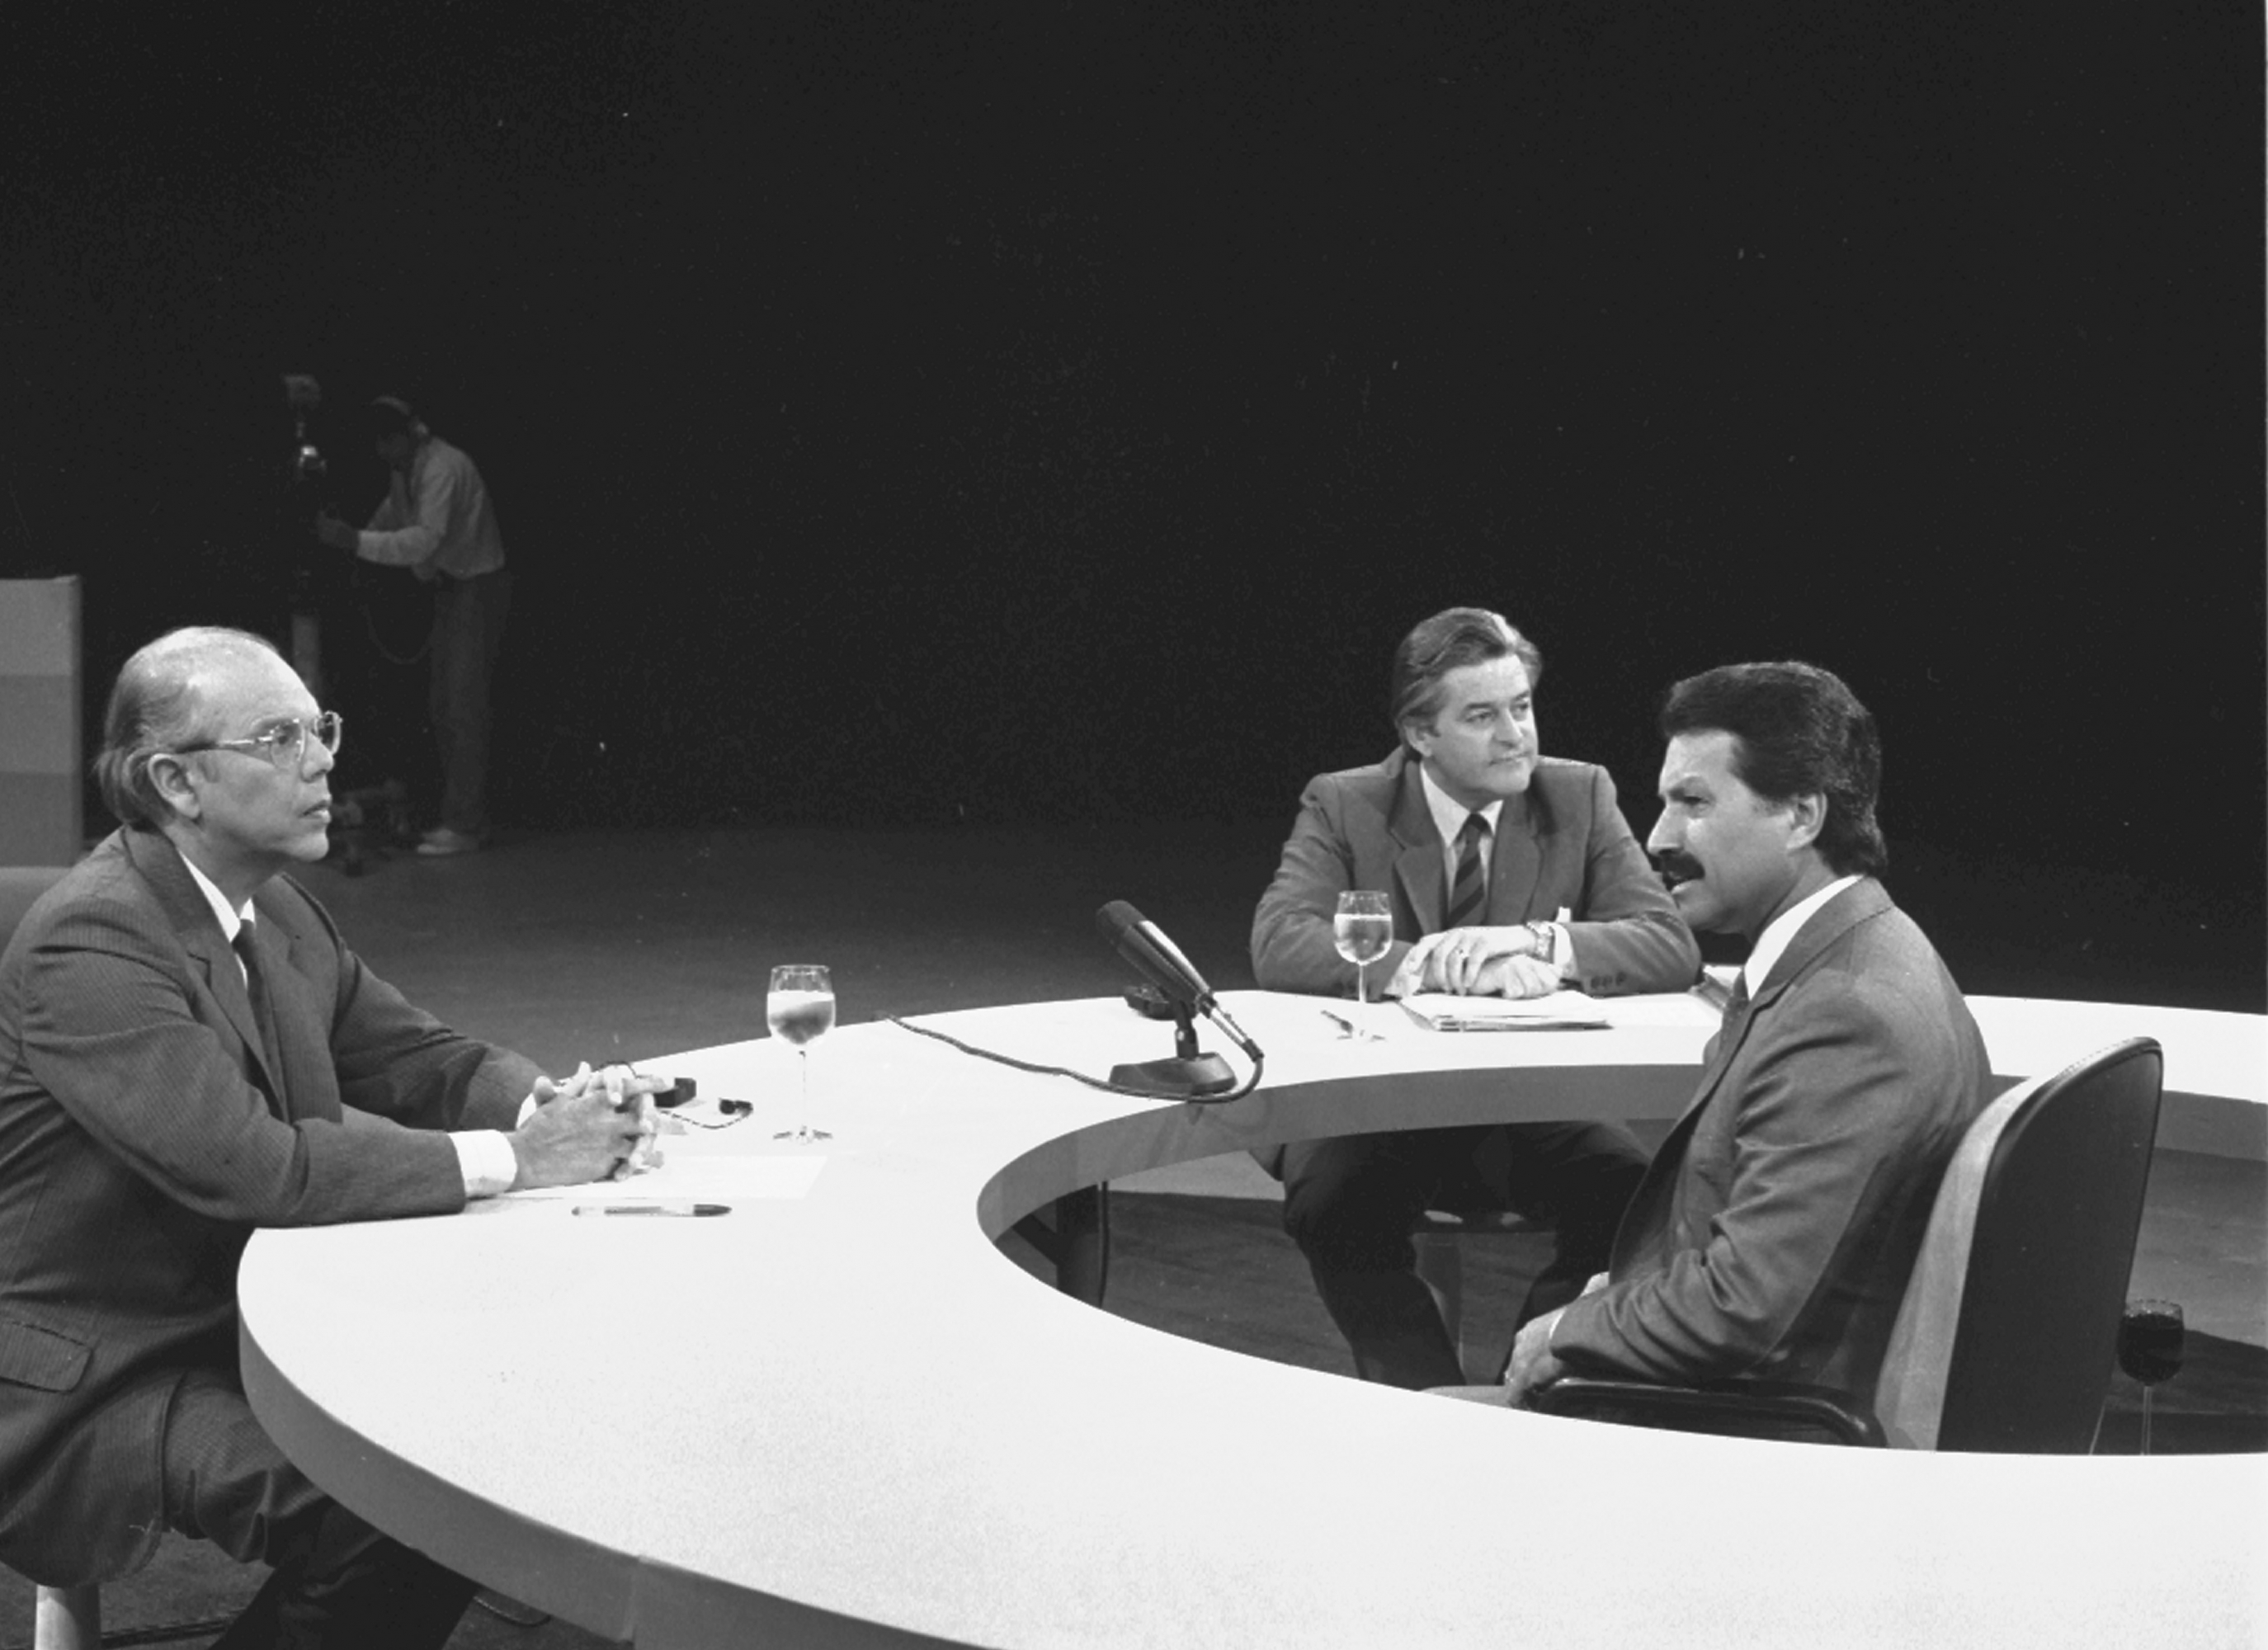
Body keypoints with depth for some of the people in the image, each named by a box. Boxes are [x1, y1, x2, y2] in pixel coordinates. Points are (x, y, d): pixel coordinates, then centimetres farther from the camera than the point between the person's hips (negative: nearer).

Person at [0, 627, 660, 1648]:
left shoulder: (277, 912, 6)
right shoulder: (91, 941, -21)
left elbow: (417, 1056, 12)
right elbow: (250, 1165, -29)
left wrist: (554, 1107, -10)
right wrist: (511, 1160, -25)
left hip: (243, 1324, 9)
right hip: (88, 1393, -9)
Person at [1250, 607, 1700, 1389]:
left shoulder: (1580, 797, 3)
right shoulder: (1343, 806, -2)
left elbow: (1672, 947, -5)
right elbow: (1279, 944, -17)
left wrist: (1541, 942, -24)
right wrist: (1439, 964, -28)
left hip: (1533, 1111, 2)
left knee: (1636, 1195, -27)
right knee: (1328, 1203, -32)